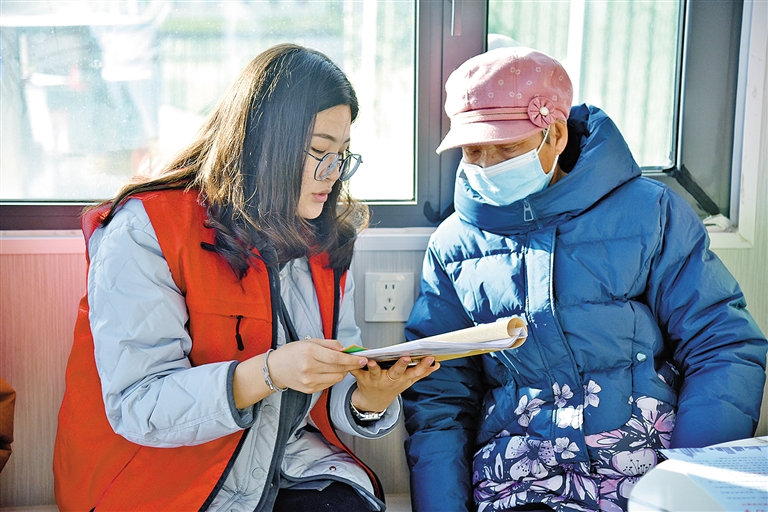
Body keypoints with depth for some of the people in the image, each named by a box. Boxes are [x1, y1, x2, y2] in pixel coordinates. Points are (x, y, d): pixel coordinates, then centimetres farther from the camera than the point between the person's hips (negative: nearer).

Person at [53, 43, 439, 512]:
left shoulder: (323, 237, 7)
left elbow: (330, 392, 7)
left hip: (289, 463, 5)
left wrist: (368, 398, -16)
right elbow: (136, 405, -20)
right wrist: (269, 372, -32)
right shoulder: (145, 231, -14)